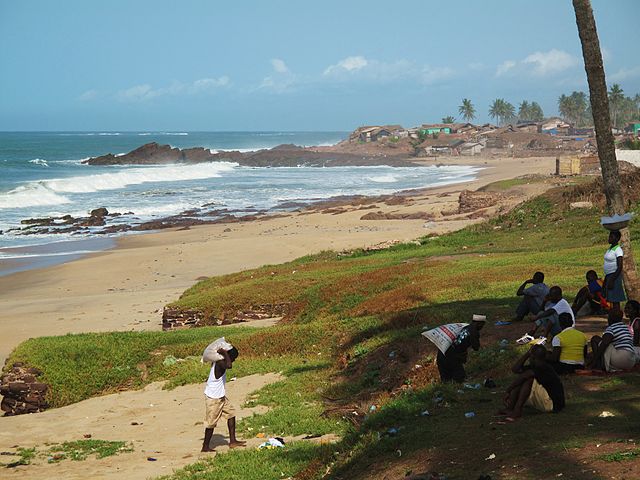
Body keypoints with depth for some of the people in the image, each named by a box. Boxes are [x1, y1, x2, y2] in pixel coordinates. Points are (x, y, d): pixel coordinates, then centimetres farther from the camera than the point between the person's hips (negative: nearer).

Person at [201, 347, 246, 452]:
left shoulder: (219, 360, 3)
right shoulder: (220, 363, -25)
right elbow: (229, 366, -46)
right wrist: (225, 353, -34)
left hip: (220, 396, 10)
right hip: (213, 397, -10)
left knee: (231, 413, 13)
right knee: (211, 422, 1)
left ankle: (232, 441, 17)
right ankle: (205, 447, 13)